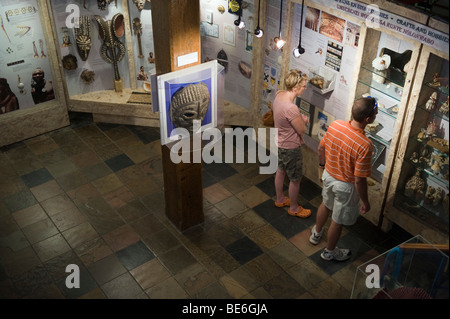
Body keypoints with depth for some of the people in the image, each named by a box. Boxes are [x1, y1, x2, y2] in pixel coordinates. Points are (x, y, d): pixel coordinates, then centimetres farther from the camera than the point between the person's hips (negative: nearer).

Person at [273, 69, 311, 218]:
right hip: (290, 148, -9)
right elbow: (302, 130, -24)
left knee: (280, 171, 28)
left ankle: (280, 199, 50)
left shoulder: (279, 94, -9)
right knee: (295, 179, 13)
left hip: (279, 143, 9)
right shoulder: (291, 108, -37)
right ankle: (294, 208, 34)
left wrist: (300, 118, -4)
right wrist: (303, 120, -4)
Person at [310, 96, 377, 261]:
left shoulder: (335, 125, -19)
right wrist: (365, 202, -11)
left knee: (326, 204, 34)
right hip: (345, 186, -6)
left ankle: (316, 233, 59)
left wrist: (323, 164, 19)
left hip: (328, 175, 6)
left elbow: (321, 148, -2)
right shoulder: (364, 145, -36)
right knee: (338, 220, 20)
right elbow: (359, 180, -27)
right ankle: (330, 251, 44)